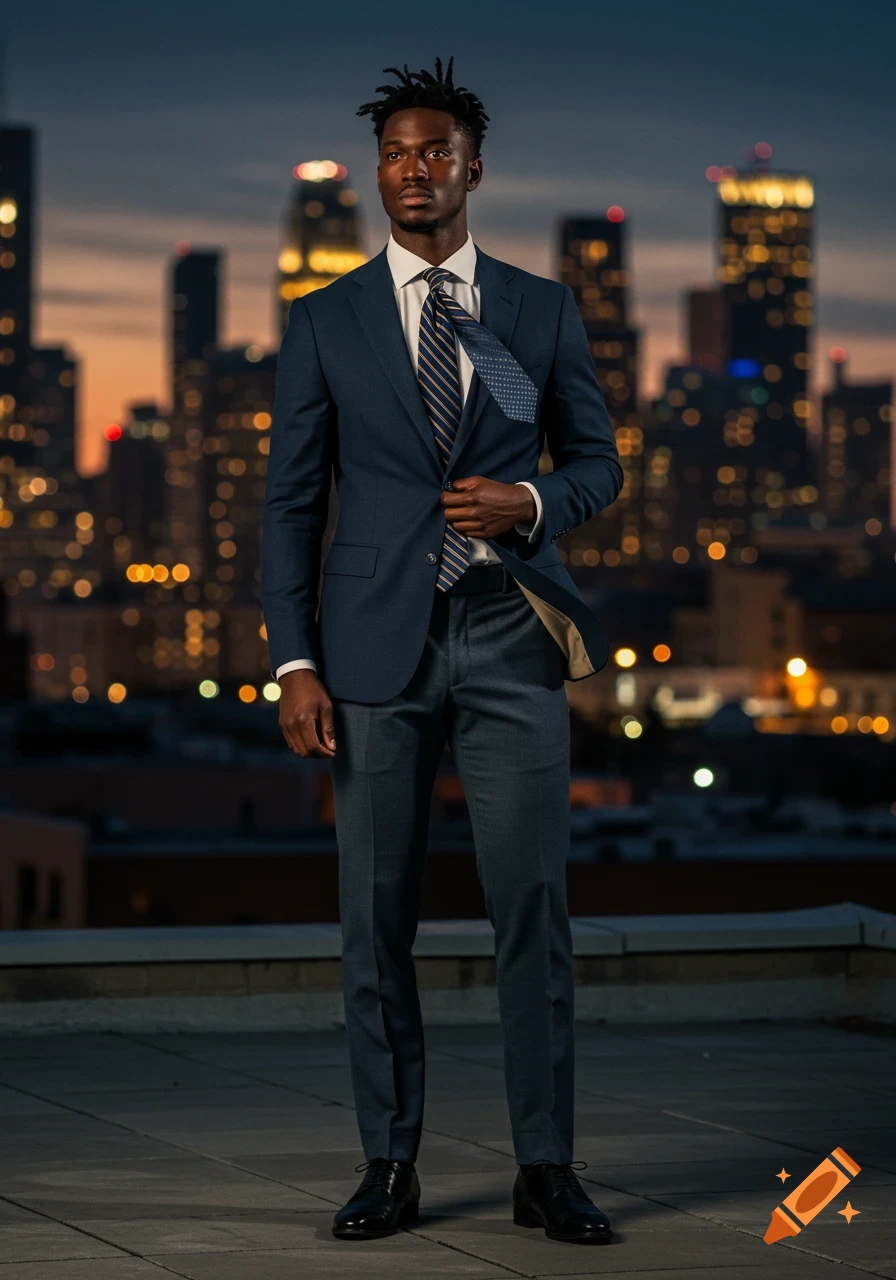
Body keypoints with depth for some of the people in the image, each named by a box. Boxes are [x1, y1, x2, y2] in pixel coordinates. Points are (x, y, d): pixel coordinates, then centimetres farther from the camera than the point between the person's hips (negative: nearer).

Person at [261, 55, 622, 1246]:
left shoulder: (544, 310, 8)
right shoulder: (325, 322, 6)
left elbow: (597, 460, 14)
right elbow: (291, 503, 5)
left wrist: (533, 502, -10)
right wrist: (294, 662, -3)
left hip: (512, 635, 0)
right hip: (379, 642, 0)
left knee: (535, 905, -2)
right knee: (377, 915, 2)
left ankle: (545, 1168, 6)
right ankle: (390, 1167, 11)